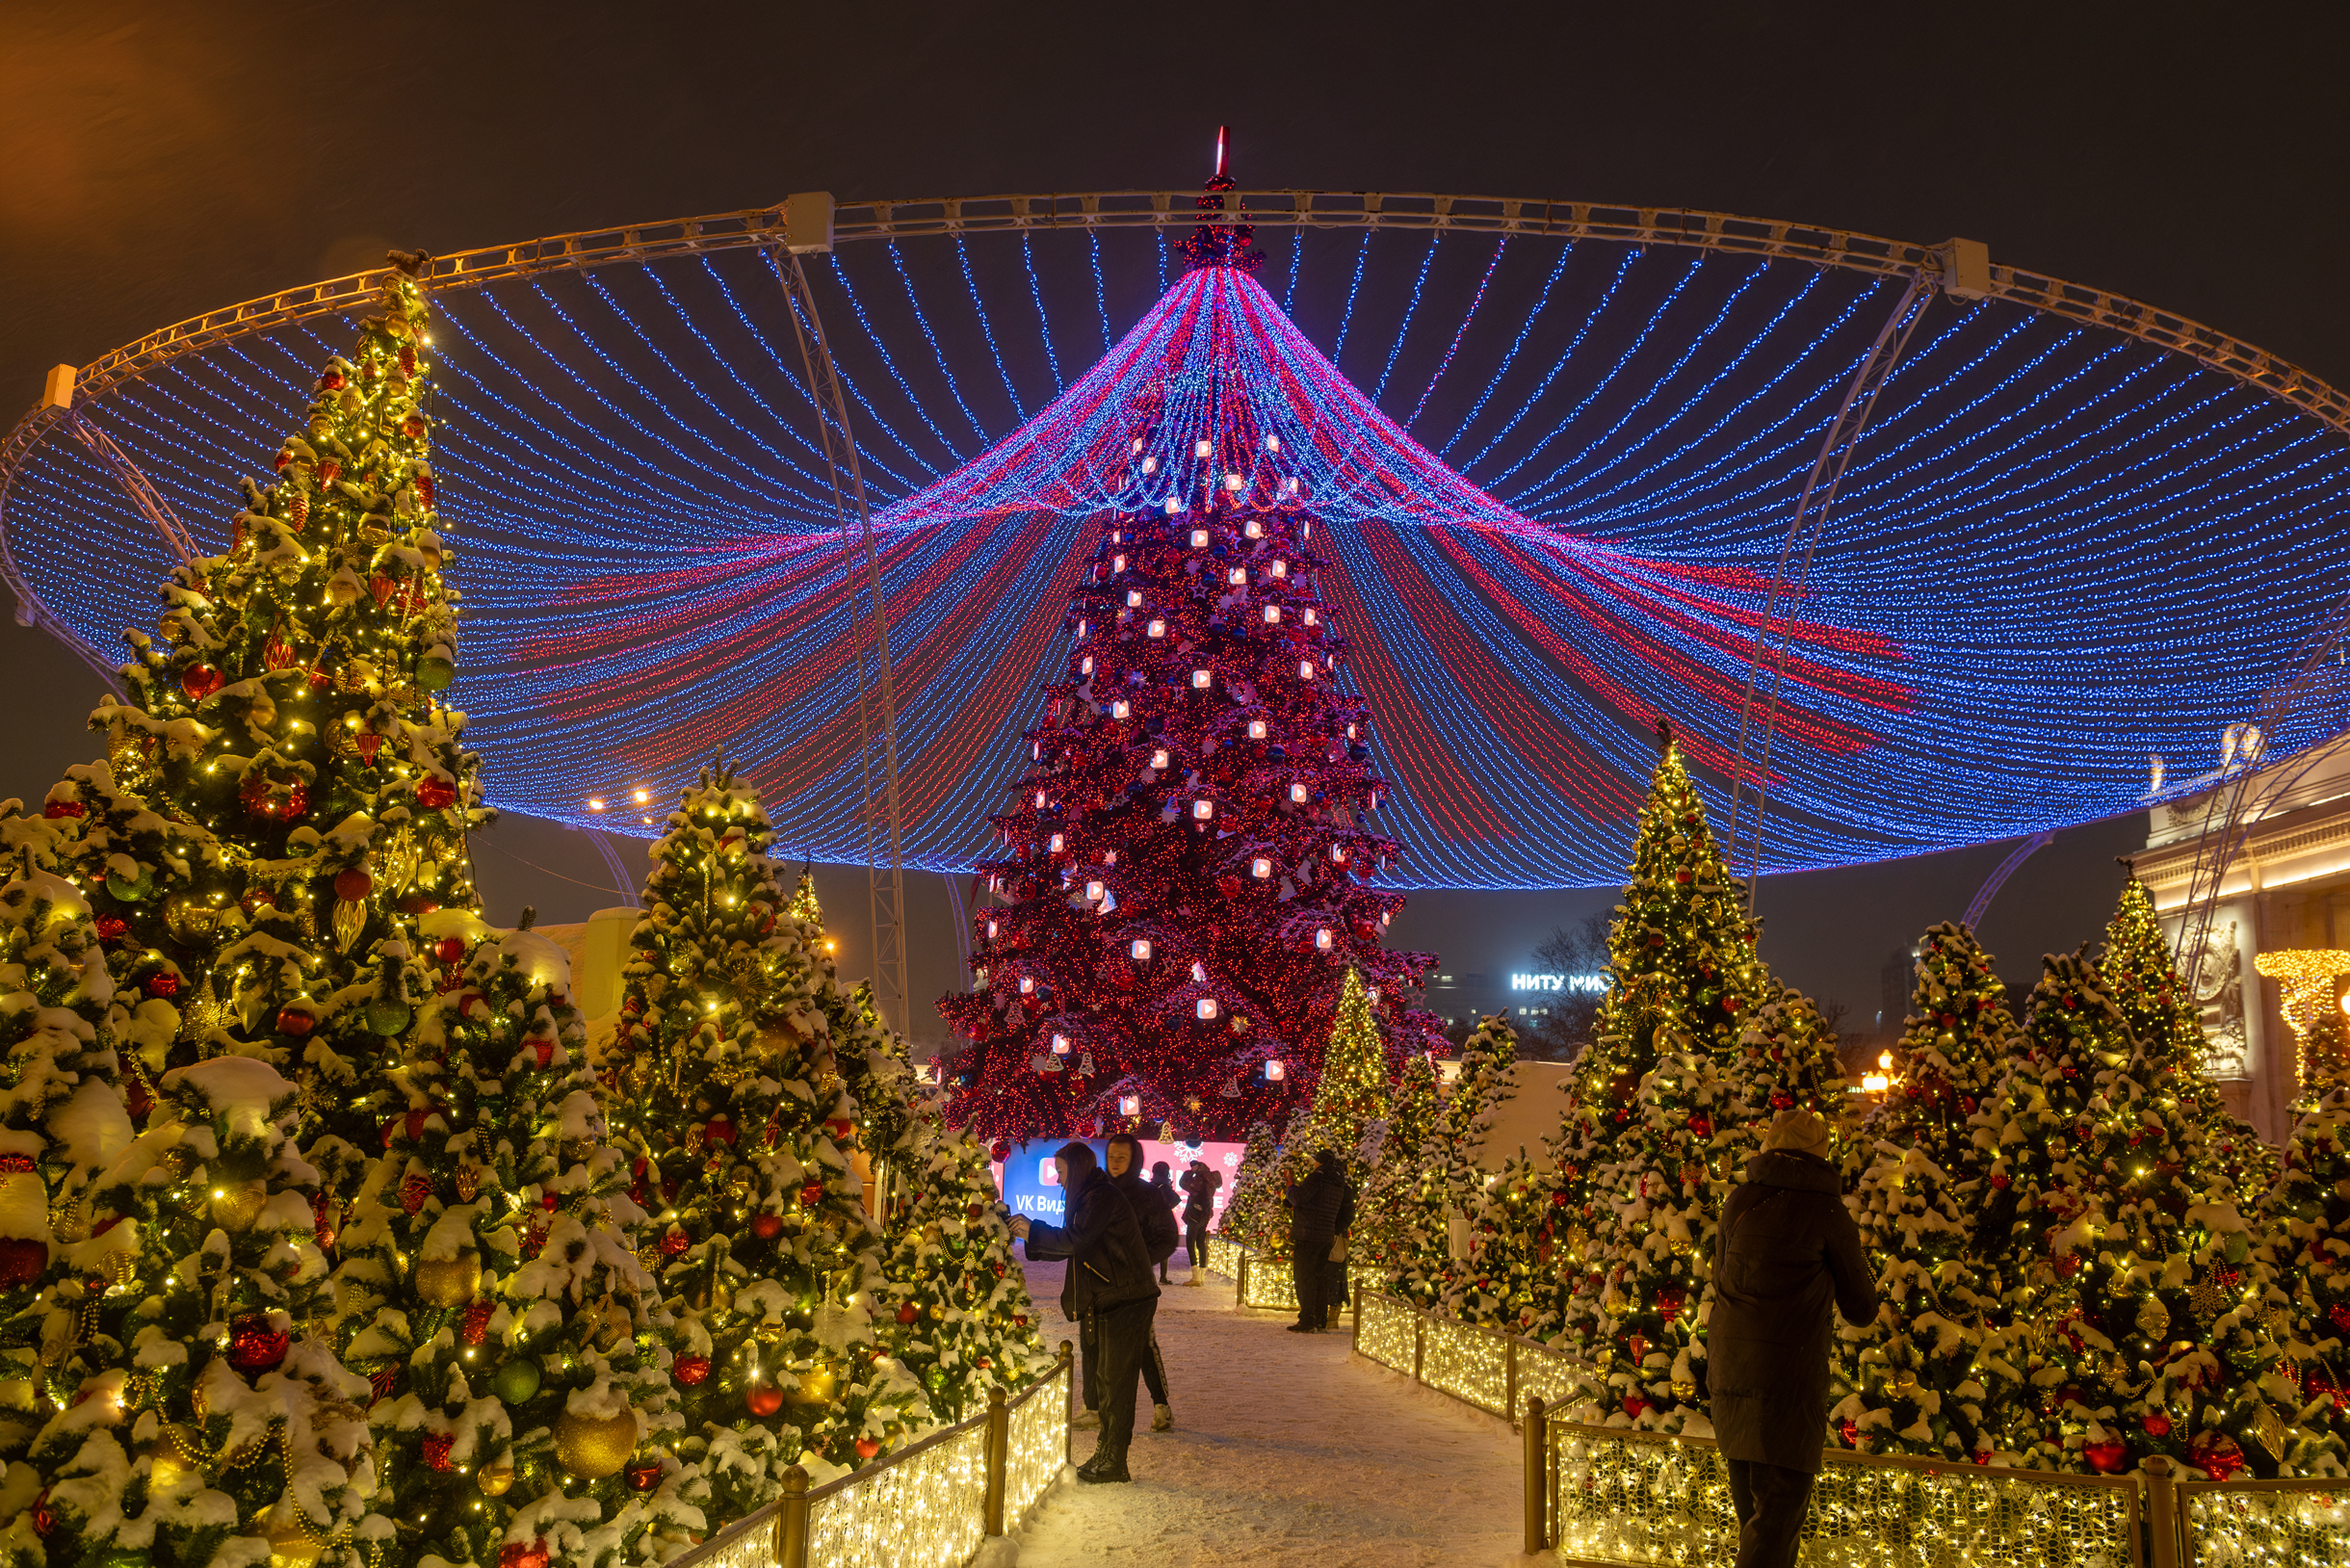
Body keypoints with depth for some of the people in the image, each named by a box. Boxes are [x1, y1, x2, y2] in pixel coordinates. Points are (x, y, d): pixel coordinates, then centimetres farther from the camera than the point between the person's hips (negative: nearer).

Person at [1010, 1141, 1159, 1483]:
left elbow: (1077, 1240, -23)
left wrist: (1034, 1231, -13)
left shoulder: (1103, 1196, -14)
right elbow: (1072, 1245, 20)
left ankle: (1114, 1463, -4)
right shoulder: (1091, 1196, 18)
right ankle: (1107, 1454, 21)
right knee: (1108, 1378, 14)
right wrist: (1032, 1237, 9)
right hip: (1109, 1301, 10)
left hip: (1125, 1301, -10)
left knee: (1117, 1380, -7)